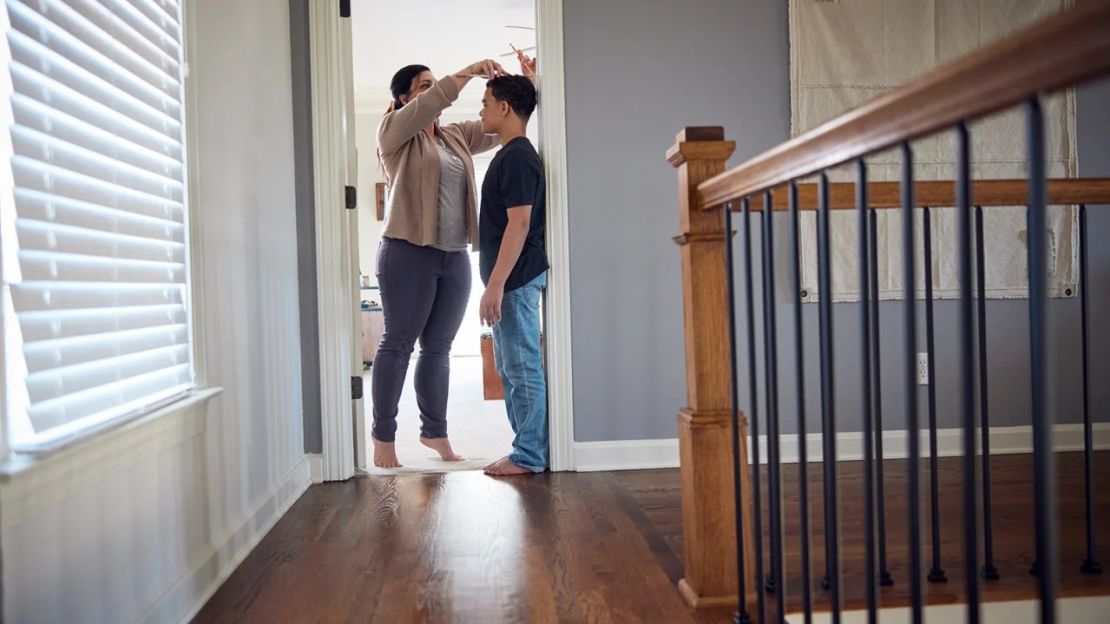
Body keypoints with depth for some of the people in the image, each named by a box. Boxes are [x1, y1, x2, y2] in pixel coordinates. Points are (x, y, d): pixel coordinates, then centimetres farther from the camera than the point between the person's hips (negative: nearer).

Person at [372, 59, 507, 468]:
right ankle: (383, 434, 12)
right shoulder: (394, 130, 1)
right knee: (398, 344, 1)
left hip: (455, 257, 6)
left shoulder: (457, 136, 18)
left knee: (438, 347, 11)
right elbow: (432, 104, -16)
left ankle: (434, 431, 22)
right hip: (408, 253, -6)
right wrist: (470, 71, -14)